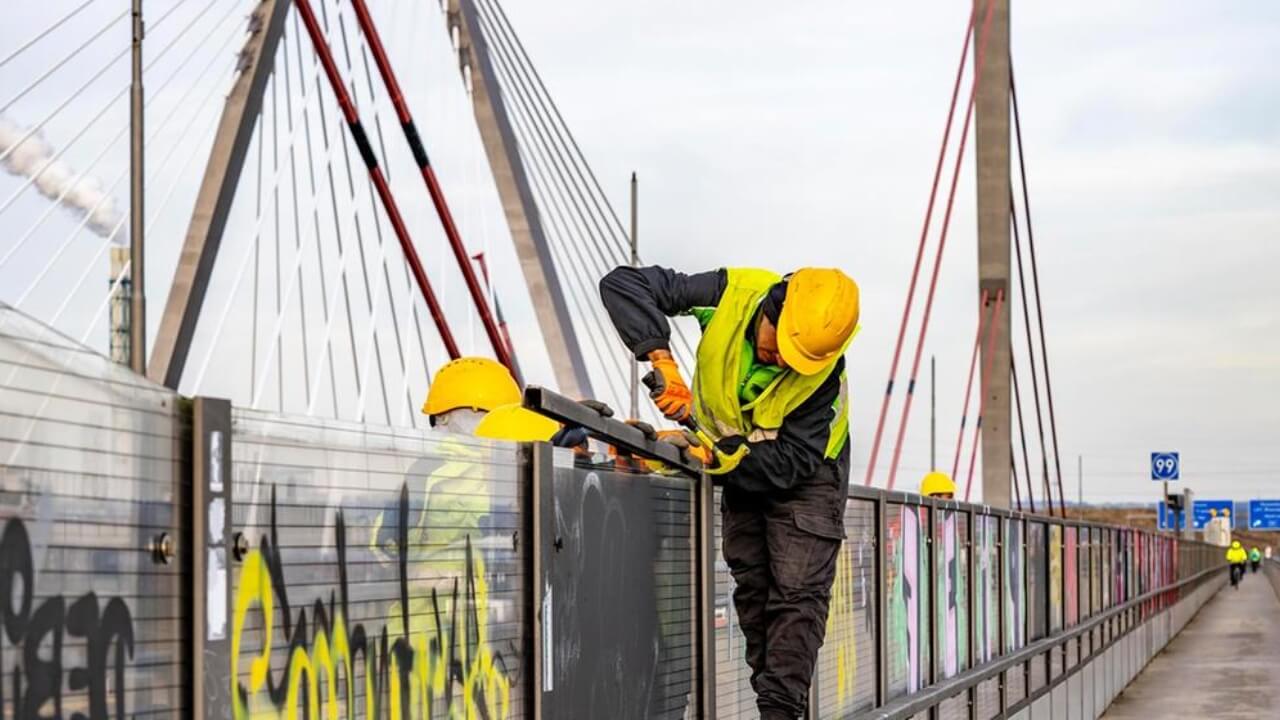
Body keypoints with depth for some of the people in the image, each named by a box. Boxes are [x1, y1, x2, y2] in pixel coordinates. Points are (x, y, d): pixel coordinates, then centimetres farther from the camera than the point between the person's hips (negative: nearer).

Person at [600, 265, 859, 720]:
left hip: (804, 474, -4)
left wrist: (719, 458, -43)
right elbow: (622, 285, -32)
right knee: (751, 588, 5)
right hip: (740, 464, 4)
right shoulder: (732, 294, -30)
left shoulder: (821, 370, -35)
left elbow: (792, 461, -32)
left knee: (797, 592, -13)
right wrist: (661, 358, -42)